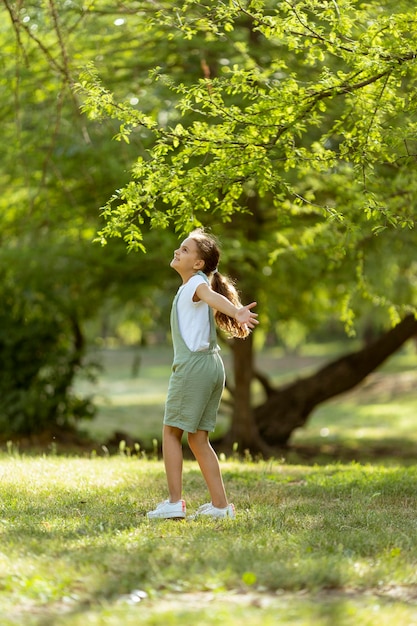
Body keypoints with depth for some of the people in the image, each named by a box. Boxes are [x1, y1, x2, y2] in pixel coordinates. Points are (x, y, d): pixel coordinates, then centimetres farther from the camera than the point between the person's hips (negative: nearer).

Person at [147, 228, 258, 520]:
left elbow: (212, 296, -32)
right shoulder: (194, 286, 20)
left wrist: (237, 313, -49)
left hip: (194, 365, -9)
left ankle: (175, 502, -3)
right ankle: (220, 504, 11)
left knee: (171, 432, 0)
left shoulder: (197, 282, -11)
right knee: (198, 439, 12)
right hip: (212, 365, 9)